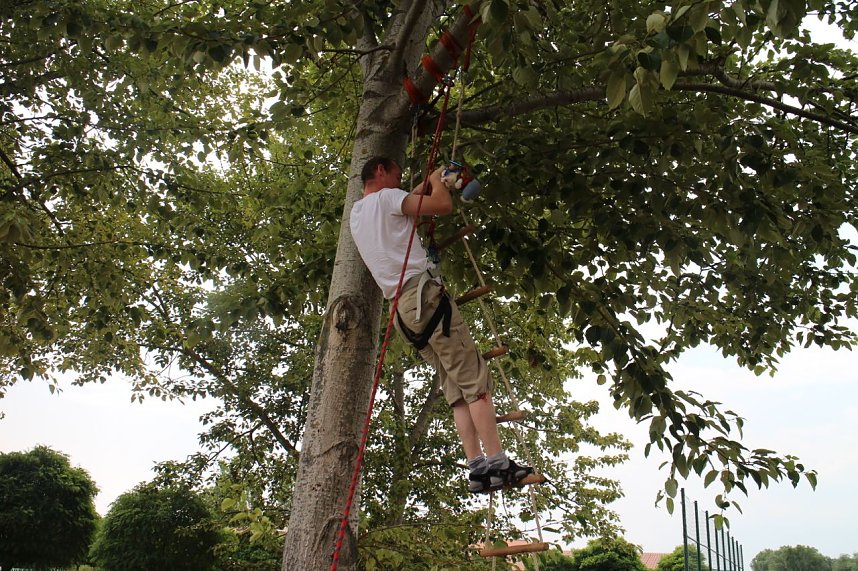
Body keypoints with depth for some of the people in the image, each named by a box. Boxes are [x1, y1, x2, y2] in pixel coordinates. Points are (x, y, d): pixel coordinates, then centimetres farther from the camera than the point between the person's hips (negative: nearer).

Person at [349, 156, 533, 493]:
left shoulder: (356, 213, 25)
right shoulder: (385, 197, 1)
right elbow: (443, 205, -7)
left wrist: (428, 184, 38)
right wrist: (436, 179, 12)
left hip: (401, 309, 9)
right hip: (423, 295, -8)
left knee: (457, 389, 3)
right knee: (475, 379, -11)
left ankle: (477, 467, -6)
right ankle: (496, 462, -16)